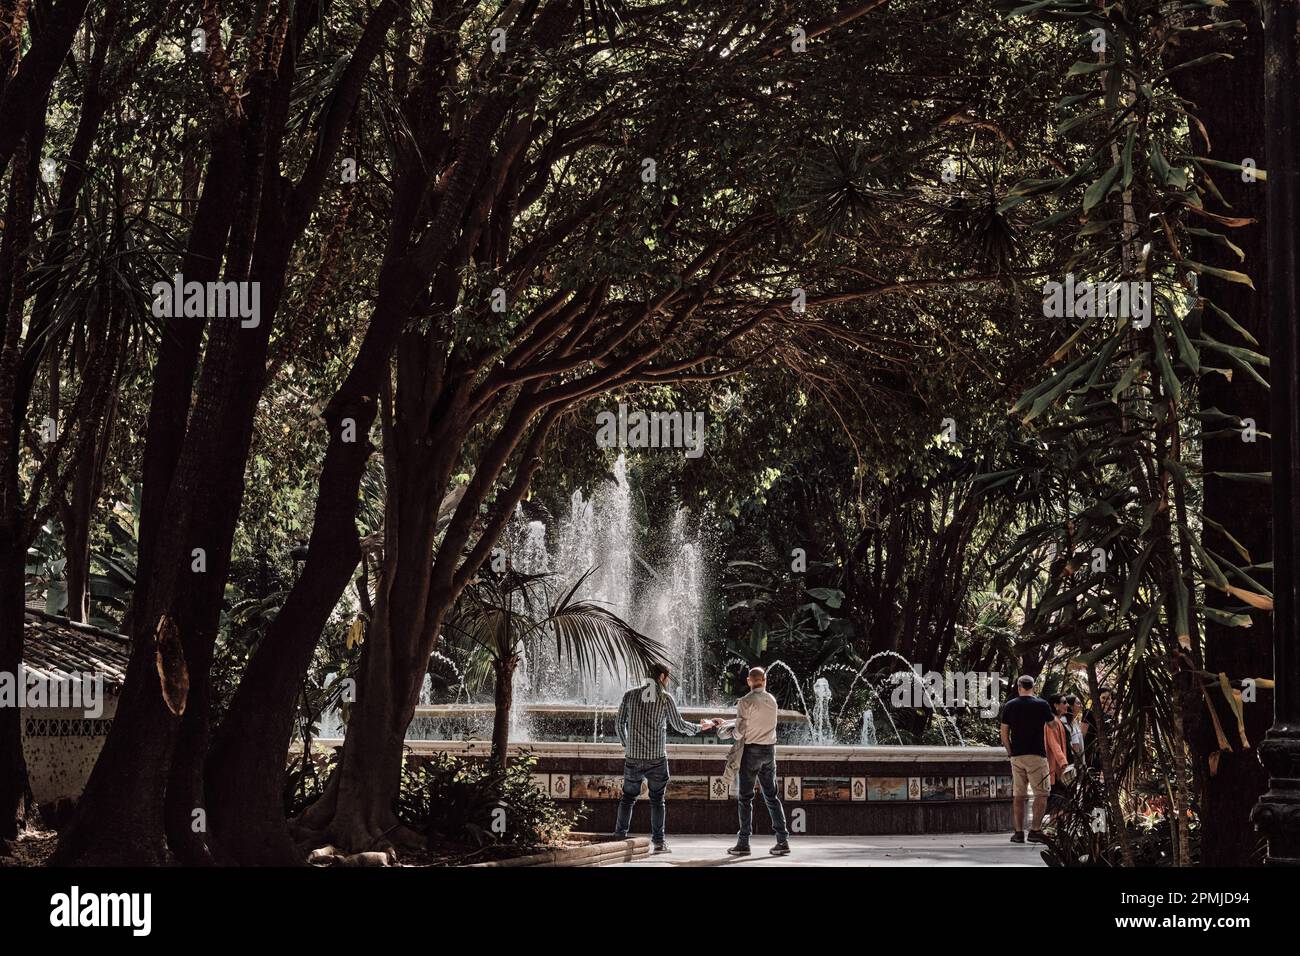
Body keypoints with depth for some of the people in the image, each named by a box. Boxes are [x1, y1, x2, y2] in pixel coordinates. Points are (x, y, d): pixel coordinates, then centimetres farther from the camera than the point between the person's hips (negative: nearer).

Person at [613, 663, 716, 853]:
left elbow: (620, 723, 9)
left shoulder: (630, 695, 4)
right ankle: (658, 842, 4)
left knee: (628, 797, 12)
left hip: (633, 757, 2)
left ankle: (619, 837, 10)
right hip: (656, 758, -2)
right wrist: (701, 727, 16)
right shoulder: (665, 698, -4)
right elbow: (679, 725, -1)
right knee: (657, 800, 6)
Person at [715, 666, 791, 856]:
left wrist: (728, 730, 8)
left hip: (751, 750, -5)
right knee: (771, 796, 10)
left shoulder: (745, 702, -13)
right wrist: (727, 722, 23)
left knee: (745, 797, 1)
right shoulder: (771, 700, 7)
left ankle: (743, 843, 0)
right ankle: (782, 841, 5)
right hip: (769, 750, 5)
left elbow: (740, 731, -15)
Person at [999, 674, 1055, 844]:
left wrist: (1010, 751, 13)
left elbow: (1004, 732, 4)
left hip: (1016, 756, 3)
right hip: (1036, 755, -3)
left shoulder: (1009, 706, 4)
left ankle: (1019, 832, 7)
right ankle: (1035, 830, -10)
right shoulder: (1041, 705, -4)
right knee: (1041, 794, 0)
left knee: (1018, 795, 8)